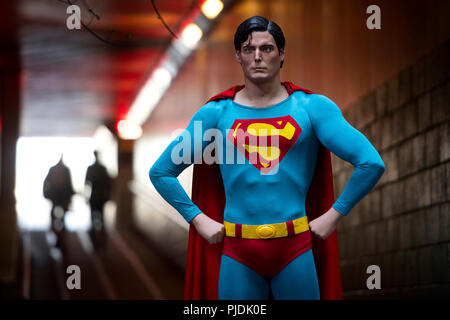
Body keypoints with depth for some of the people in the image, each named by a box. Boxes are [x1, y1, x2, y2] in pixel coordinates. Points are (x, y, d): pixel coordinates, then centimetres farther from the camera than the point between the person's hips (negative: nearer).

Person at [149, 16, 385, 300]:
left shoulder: (312, 107, 4)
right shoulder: (217, 113, 6)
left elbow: (372, 164, 0)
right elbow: (161, 172, 11)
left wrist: (335, 214, -1)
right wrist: (198, 219, 5)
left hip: (295, 247, 0)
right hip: (237, 252, 1)